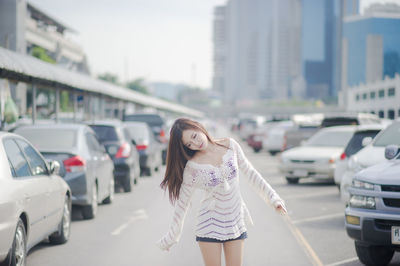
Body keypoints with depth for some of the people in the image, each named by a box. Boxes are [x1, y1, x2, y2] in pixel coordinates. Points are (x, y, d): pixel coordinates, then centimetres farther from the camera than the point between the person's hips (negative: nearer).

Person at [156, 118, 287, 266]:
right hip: (210, 223, -2)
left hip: (236, 220, 3)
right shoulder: (192, 166, -10)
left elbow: (250, 173, 8)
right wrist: (171, 237, -1)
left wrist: (272, 197, 8)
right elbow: (182, 203, -4)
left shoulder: (230, 146, -3)